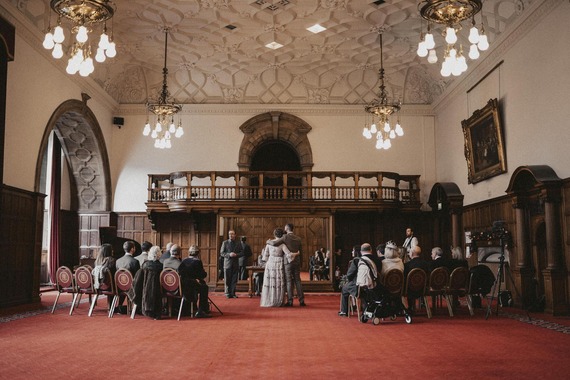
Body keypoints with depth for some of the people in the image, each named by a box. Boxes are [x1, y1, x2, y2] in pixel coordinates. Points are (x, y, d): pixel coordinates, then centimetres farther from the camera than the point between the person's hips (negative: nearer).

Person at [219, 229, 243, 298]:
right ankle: (228, 294, 7)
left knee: (234, 280, 2)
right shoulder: (225, 243, 4)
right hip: (227, 264, -1)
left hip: (235, 264, 1)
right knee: (227, 280, 0)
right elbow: (221, 253, 0)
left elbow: (242, 253, 8)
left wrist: (236, 255, -12)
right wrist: (229, 255, -15)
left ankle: (233, 293, 9)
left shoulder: (238, 243, 8)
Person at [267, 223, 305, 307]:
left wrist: (268, 241, 7)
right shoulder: (298, 238, 9)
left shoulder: (285, 237, -8)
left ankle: (290, 301, -2)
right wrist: (300, 264, 18)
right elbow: (300, 252, 12)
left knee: (289, 281, -1)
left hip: (288, 262, -5)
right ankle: (301, 300, 6)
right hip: (297, 262, 5)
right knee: (297, 281, 8)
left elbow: (274, 243, -15)